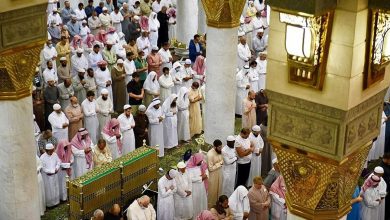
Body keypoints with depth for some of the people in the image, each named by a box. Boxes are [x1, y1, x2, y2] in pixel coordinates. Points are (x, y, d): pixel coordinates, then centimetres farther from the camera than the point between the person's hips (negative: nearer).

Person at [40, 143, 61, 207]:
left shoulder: (55, 155, -1)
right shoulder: (43, 157, -17)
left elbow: (58, 162, 9)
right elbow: (42, 167, -17)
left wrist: (57, 168, -6)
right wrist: (49, 172, -19)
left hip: (54, 175, 5)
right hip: (47, 176, -5)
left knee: (55, 188, 14)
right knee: (48, 190, 2)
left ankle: (55, 201, 28)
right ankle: (49, 203, 12)